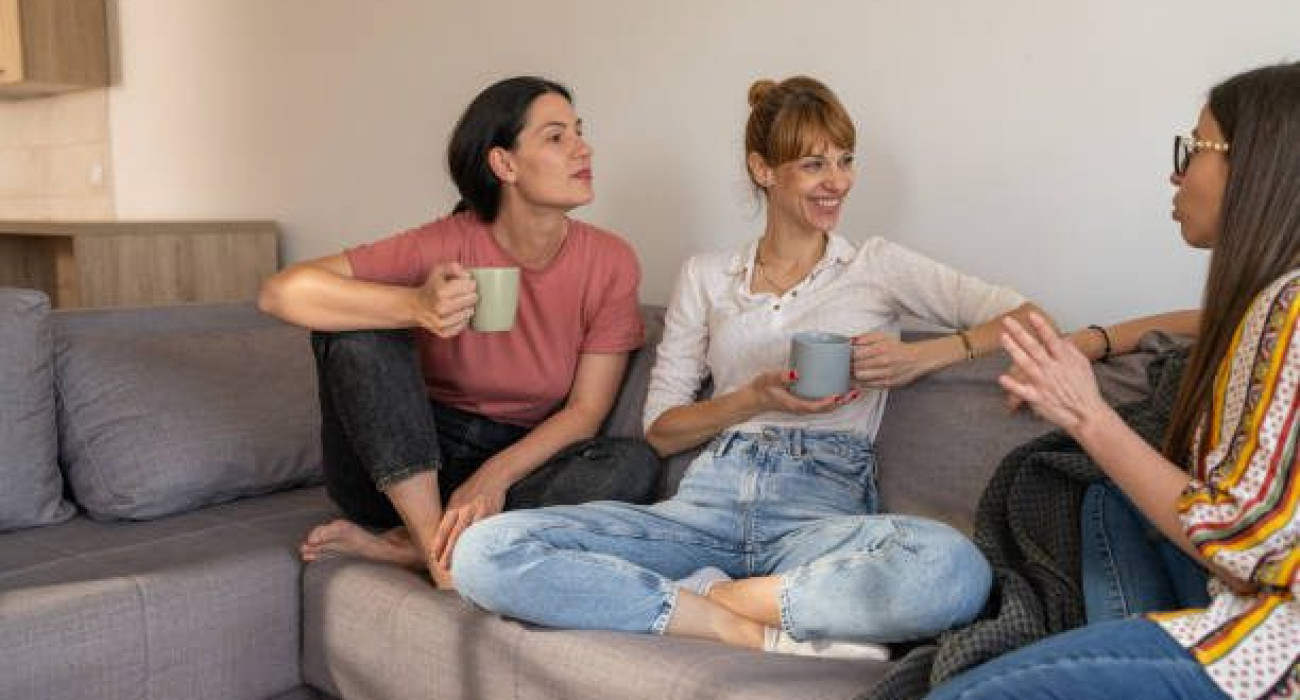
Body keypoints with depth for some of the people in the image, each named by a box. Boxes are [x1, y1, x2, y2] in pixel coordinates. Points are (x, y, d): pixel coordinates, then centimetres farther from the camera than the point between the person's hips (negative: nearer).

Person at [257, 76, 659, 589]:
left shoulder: (610, 262, -8)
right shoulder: (445, 246, -16)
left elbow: (586, 409, -9)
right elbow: (281, 291, -24)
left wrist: (494, 477, -25)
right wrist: (415, 307, -40)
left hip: (519, 463, 2)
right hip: (402, 467, -1)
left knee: (635, 466, -27)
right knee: (357, 329, -26)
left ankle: (397, 546, -24)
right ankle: (440, 549, -27)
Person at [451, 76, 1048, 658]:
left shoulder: (877, 266, 14)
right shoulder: (705, 277, 18)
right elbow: (660, 430, 13)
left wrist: (920, 357, -9)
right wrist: (755, 398, -5)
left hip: (824, 507, -1)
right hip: (708, 502, 2)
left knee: (955, 568, -38)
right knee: (483, 552, -22)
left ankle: (708, 596, -19)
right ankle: (753, 633, -19)